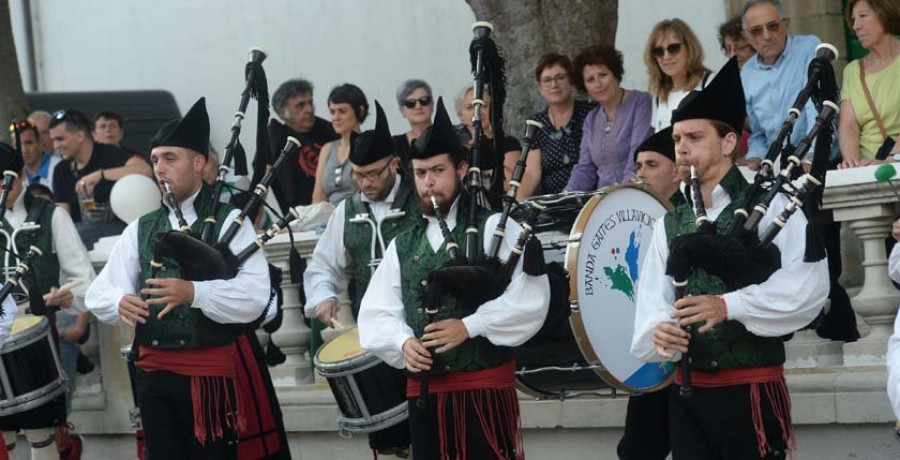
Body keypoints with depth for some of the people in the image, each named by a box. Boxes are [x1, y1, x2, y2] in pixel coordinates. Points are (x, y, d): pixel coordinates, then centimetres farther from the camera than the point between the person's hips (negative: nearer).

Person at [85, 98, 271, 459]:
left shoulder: (229, 221, -1)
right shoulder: (140, 229, 14)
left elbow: (255, 295, -13)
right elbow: (99, 292, 9)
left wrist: (194, 292, -27)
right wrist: (121, 303, -15)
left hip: (211, 372, -5)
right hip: (153, 372, 5)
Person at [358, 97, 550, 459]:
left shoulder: (494, 228, -1)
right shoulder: (402, 246, 14)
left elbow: (530, 298, -12)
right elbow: (375, 314, 9)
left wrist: (469, 326, -18)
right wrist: (403, 342, -11)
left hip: (485, 386, -5)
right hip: (424, 392, 5)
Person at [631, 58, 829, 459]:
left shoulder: (770, 207, -1)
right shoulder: (669, 225, 15)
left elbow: (809, 283, -15)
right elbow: (652, 304, 6)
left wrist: (729, 305, -25)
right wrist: (660, 331, -18)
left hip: (751, 393, -5)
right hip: (687, 393, 5)